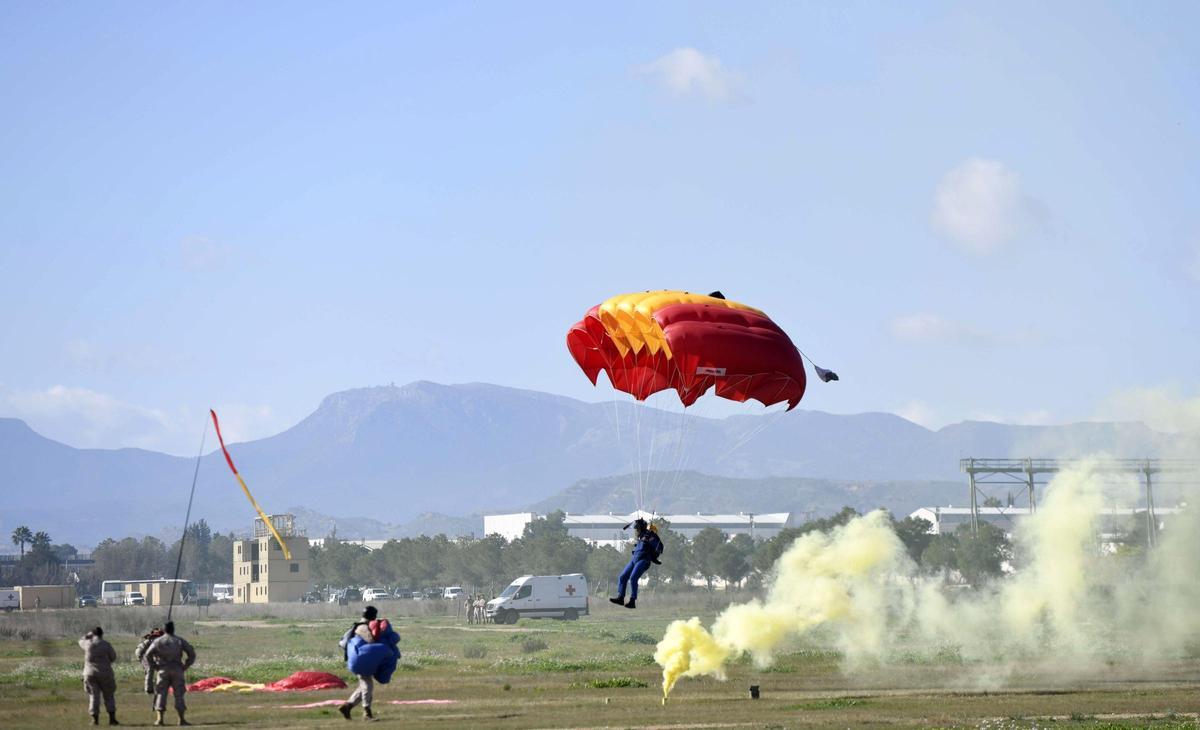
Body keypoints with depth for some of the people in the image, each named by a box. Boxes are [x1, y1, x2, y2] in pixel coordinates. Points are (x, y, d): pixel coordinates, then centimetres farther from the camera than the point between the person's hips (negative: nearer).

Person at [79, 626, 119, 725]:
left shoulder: (88, 644, 0)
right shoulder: (106, 645, -7)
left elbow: (81, 642, 24)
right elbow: (113, 657, 4)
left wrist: (89, 634, 36)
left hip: (90, 673, 2)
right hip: (105, 673, -2)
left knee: (94, 696, 7)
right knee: (109, 696, 8)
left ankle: (95, 719, 1)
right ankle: (112, 718, 1)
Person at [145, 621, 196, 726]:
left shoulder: (158, 641, 4)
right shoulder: (180, 641, 6)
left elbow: (148, 654, -7)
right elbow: (192, 653, 0)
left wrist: (154, 666, 1)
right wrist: (185, 666, 4)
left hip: (162, 670, 0)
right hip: (177, 670, 0)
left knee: (161, 694, 4)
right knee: (179, 695, 3)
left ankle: (159, 719, -5)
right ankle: (182, 719, -2)